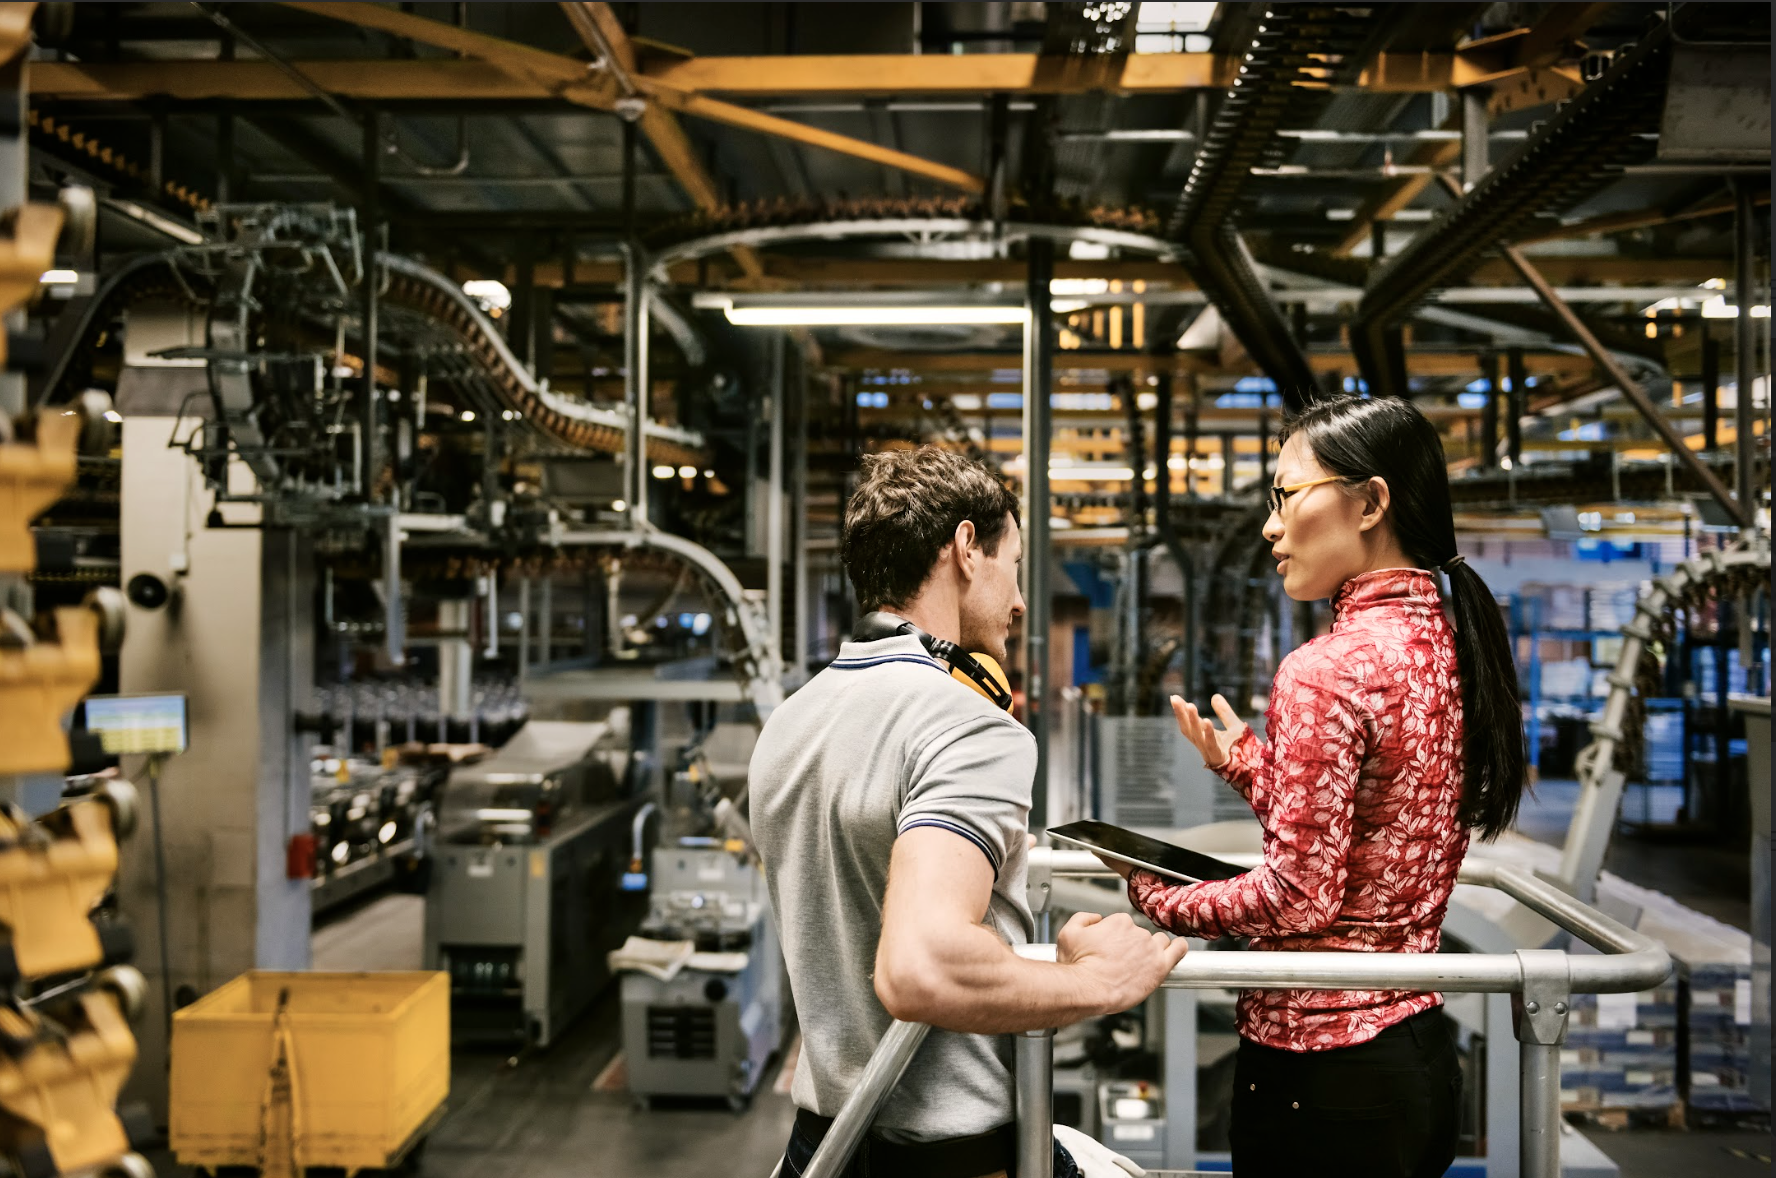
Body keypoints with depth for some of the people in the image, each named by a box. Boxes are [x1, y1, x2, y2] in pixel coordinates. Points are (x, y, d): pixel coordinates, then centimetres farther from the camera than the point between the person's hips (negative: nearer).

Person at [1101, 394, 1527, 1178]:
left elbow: (1299, 897, -20)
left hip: (1323, 1063, -9)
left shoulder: (1327, 671, -20)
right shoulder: (1447, 643, 6)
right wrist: (1243, 760, 14)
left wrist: (1157, 899, -6)